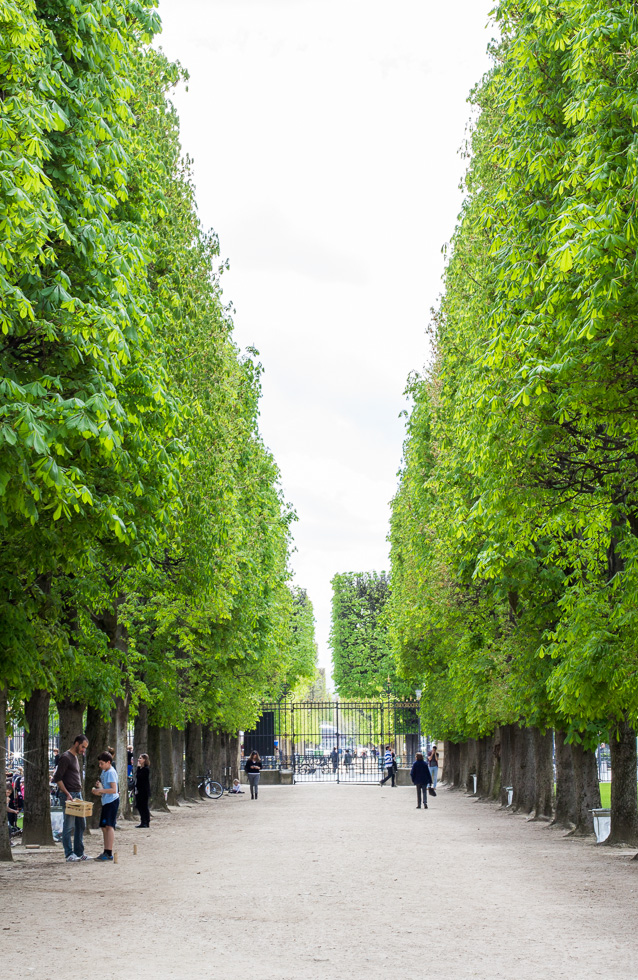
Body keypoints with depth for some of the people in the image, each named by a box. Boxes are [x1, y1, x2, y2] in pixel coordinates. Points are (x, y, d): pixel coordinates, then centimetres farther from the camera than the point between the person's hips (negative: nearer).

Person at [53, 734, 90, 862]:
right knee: (69, 826, -5)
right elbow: (57, 778, -15)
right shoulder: (65, 757, -10)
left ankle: (79, 853, 15)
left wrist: (79, 793, 16)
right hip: (68, 795, -9)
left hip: (77, 794, 9)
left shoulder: (76, 757, 18)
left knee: (81, 824, 10)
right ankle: (69, 854, 0)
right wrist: (67, 794, -19)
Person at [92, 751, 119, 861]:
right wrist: (98, 790, 9)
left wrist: (100, 790, -21)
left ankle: (109, 854, -17)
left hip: (112, 801, -11)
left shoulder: (111, 772, -14)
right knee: (104, 827, 12)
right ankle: (106, 852, 18)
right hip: (106, 802, 11)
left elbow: (113, 789, -22)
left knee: (109, 826, -14)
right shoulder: (104, 772, 16)